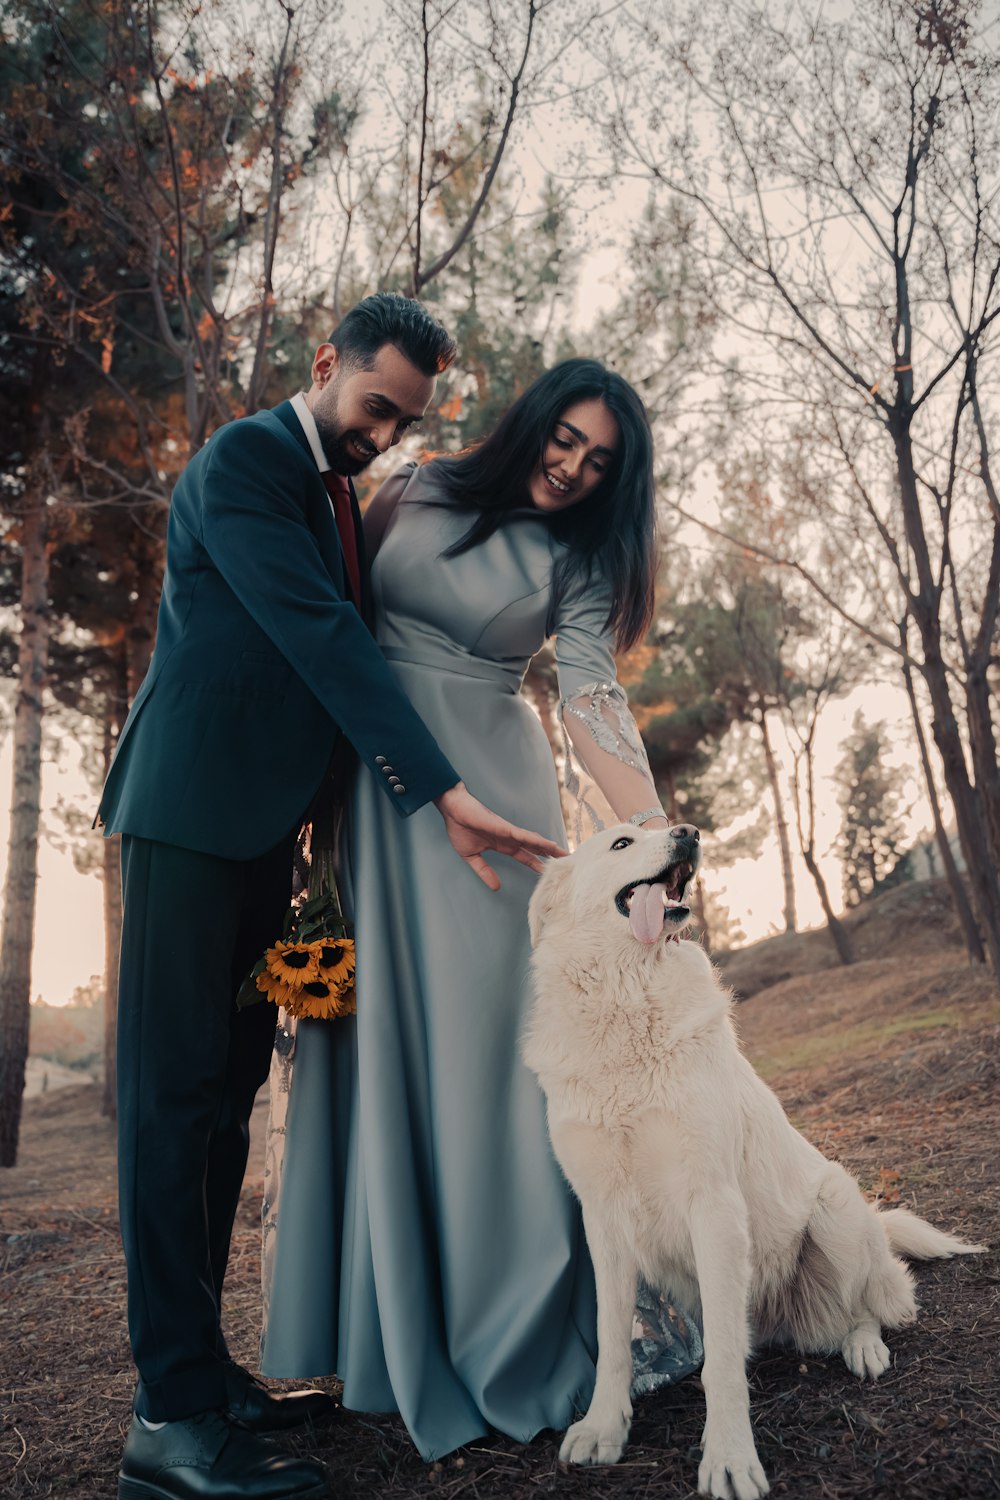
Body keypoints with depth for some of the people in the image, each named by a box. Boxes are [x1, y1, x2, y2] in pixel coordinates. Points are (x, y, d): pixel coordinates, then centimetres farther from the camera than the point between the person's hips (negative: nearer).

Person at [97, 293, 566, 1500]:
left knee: (228, 1092, 9)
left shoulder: (341, 498, 19)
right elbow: (319, 636, -18)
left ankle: (204, 1367, 19)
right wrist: (440, 793, -22)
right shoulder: (242, 462, -8)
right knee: (176, 1090, -7)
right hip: (191, 809, -8)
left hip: (263, 826, 9)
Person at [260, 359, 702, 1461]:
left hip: (491, 789, -1)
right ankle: (389, 1320, 13)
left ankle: (502, 1320, 10)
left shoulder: (573, 561, 3)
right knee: (375, 1024, 1)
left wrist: (651, 830, -26)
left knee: (488, 1027, -4)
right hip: (368, 781, 1)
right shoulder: (413, 491, 6)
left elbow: (591, 696, -10)